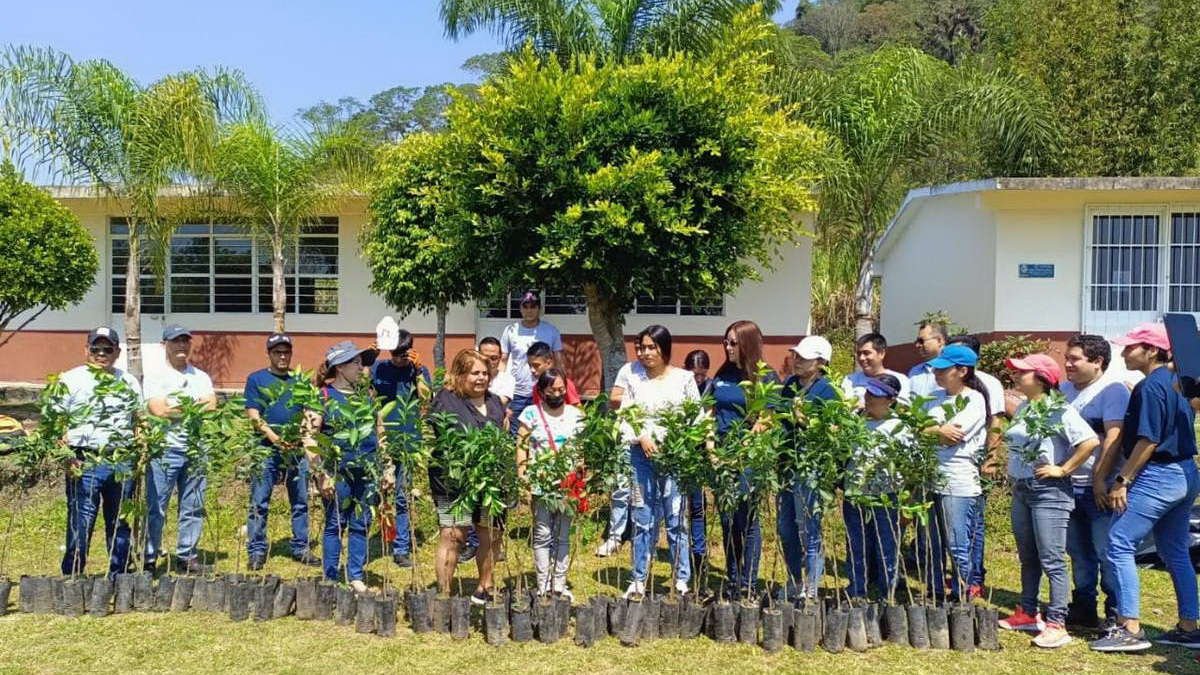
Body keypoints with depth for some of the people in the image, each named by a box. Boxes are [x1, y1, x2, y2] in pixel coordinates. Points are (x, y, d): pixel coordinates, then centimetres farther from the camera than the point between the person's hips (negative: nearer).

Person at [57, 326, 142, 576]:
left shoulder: (130, 382, 13)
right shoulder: (71, 380, 2)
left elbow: (139, 422, 19)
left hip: (123, 464, 4)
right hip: (84, 464, -4)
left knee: (121, 525, 11)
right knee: (80, 524, -3)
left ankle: (119, 576, 21)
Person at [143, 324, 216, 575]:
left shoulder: (201, 377, 16)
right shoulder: (155, 376, 4)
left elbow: (212, 406, 0)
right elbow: (157, 409, -11)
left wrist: (173, 409, -9)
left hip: (196, 449, 4)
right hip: (165, 450, -4)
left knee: (193, 508, 7)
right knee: (156, 508, -2)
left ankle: (187, 555, 16)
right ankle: (149, 559, 6)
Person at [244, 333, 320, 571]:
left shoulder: (299, 381, 15)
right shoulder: (256, 379, 4)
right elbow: (253, 416, -4)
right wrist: (274, 437, -18)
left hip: (297, 449, 4)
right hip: (266, 450, -4)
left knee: (301, 502, 8)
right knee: (259, 503, -2)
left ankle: (301, 548, 17)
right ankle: (256, 551, 7)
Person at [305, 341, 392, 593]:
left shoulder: (367, 395, 12)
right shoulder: (322, 397, -4)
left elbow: (380, 433, 16)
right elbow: (311, 438, -8)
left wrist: (387, 469, 11)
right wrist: (322, 474, -14)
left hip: (368, 472, 4)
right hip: (338, 471, -4)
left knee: (361, 525, 10)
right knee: (335, 525, 4)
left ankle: (356, 576, 22)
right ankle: (331, 579, 17)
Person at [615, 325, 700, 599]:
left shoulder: (684, 378, 3)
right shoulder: (632, 374, 5)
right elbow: (624, 416, 3)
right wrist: (640, 437, -12)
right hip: (641, 453, 1)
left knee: (676, 519, 1)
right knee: (643, 520, 6)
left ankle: (682, 581, 12)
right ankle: (638, 581, 15)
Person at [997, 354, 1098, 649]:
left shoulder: (1059, 411, -13)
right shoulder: (1022, 409, 11)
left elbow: (1091, 441, -25)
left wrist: (1062, 470, -19)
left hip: (1049, 492, -9)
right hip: (1021, 490, 9)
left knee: (1052, 561, -5)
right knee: (1027, 558, 16)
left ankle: (1056, 625, 0)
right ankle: (1027, 614, 26)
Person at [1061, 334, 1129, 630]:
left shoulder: (1113, 391, -9)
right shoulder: (1064, 389, 13)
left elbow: (1114, 437, -17)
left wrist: (1100, 480, -21)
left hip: (1099, 488, -7)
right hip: (1069, 486, 8)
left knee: (1107, 553, -1)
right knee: (1078, 552, 15)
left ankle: (1117, 616, 9)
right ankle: (1083, 609, 26)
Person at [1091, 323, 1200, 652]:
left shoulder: (1150, 387, -16)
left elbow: (1147, 441, -20)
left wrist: (1122, 480, -15)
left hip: (1156, 477, -10)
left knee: (1119, 544, -7)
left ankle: (1130, 629, -8)